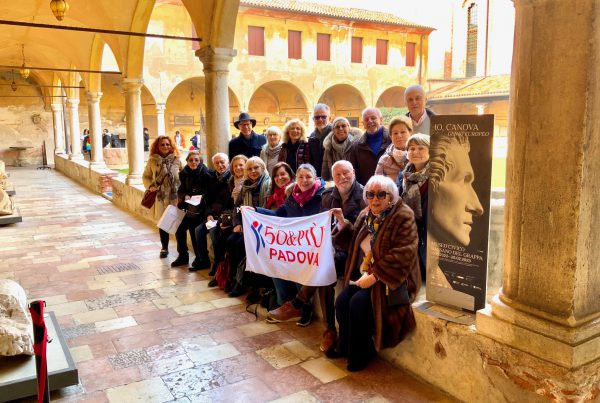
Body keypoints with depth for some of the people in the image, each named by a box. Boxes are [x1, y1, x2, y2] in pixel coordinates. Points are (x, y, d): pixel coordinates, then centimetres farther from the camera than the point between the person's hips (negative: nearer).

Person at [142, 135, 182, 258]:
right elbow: (146, 176, 14)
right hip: (161, 197, 1)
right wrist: (150, 186, -5)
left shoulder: (176, 160, 3)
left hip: (175, 196, -1)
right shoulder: (152, 161, 4)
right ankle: (164, 247, 23)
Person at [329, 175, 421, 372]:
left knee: (359, 303, -24)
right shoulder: (366, 215, 9)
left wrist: (374, 277, -24)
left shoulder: (403, 217, -14)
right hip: (364, 274, 7)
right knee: (341, 301, -12)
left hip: (390, 279, -7)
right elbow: (356, 242, 21)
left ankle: (360, 354, -2)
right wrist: (343, 222, 6)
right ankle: (345, 347, 11)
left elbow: (402, 255, -22)